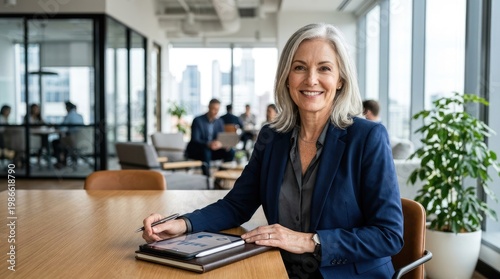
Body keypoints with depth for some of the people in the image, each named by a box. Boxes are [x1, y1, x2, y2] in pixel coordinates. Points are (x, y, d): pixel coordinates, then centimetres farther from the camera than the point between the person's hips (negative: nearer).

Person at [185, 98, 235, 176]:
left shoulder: (219, 122, 6)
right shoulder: (198, 120, -12)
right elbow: (195, 140, -21)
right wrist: (208, 144, -41)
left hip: (211, 150, 5)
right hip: (194, 151, -5)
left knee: (230, 152, -17)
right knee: (205, 149, -38)